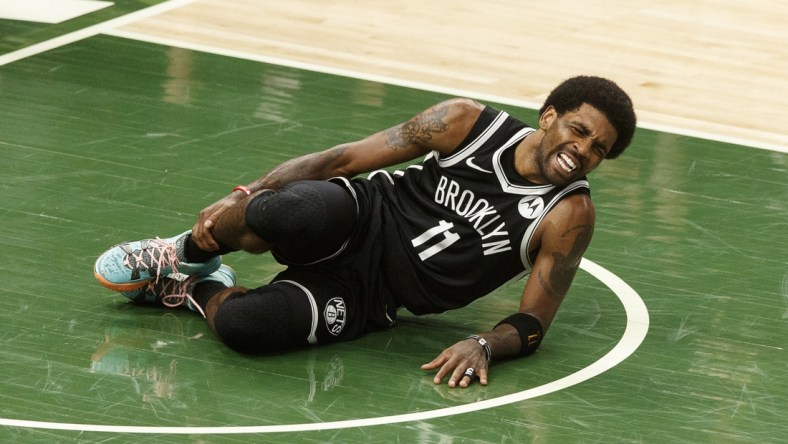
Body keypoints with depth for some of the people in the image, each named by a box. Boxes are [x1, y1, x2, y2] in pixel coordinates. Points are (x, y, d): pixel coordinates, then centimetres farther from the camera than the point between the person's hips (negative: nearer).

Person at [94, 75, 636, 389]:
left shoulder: (569, 215, -9)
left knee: (244, 324, -31)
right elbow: (344, 158, -1)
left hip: (370, 294, -1)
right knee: (291, 212, -39)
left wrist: (483, 346, -29)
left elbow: (532, 325, -6)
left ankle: (200, 291, 8)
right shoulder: (467, 123, -7)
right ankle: (189, 253, -5)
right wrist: (246, 195, -9)